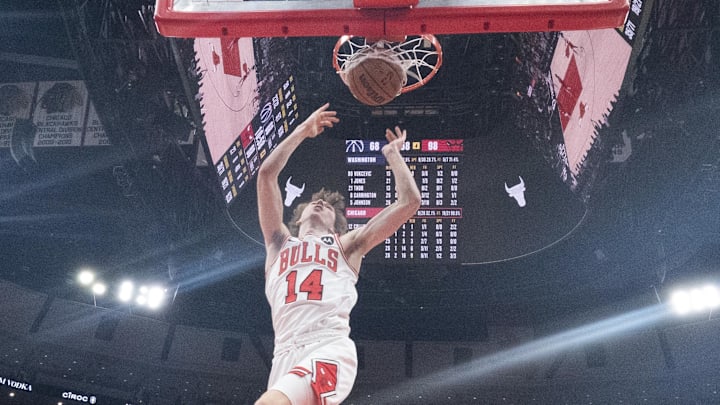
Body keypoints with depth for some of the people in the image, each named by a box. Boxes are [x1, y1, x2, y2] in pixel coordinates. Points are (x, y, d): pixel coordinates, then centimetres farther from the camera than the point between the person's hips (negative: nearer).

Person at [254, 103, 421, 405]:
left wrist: (392, 153, 33)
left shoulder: (346, 245, 24)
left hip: (329, 349, -3)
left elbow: (409, 201, 20)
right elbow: (266, 174, 23)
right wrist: (303, 130, 30)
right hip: (286, 355, 4)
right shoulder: (280, 242, 29)